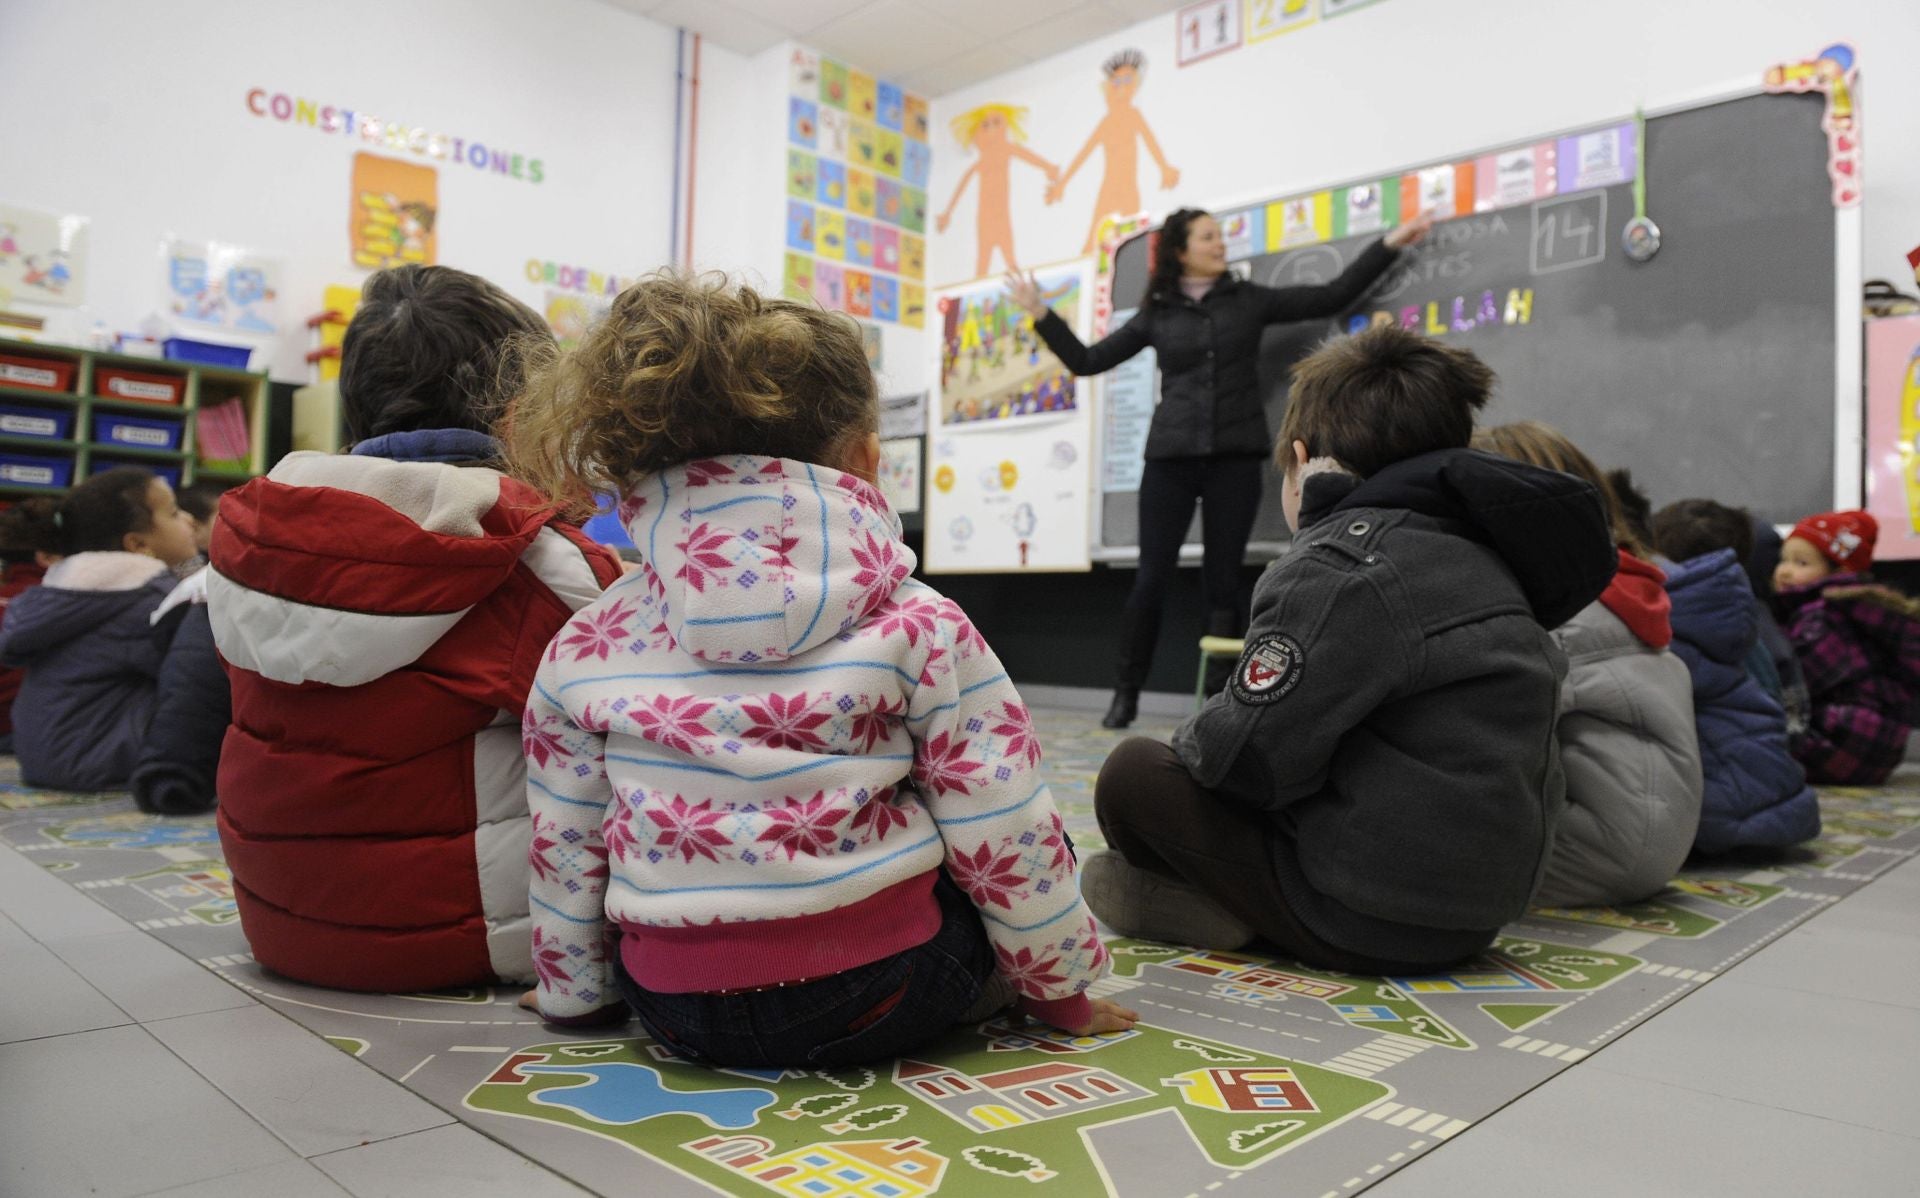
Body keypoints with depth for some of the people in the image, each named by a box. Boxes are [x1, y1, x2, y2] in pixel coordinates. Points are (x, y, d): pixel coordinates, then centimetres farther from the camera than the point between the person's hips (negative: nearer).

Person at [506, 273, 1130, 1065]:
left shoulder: (585, 649, -3)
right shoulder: (917, 629, -12)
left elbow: (563, 853, 4)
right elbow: (1006, 838, -9)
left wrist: (575, 993, 21)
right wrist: (1063, 987, 7)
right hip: (878, 999, -3)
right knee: (1038, 854, 22)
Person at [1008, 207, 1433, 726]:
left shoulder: (1249, 300, 10)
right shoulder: (1156, 314, 9)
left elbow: (1333, 296, 8)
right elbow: (1087, 360, 11)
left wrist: (1392, 242, 5)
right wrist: (1040, 313, 5)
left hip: (1236, 456, 0)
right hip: (1171, 455, 0)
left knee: (1224, 579, 2)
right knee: (1152, 577, -2)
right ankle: (1126, 694, 10)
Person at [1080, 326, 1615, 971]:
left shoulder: (1340, 564, -19)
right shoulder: (1475, 551, 11)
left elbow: (1250, 752, -22)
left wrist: (1188, 743, 1)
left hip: (1377, 925, -9)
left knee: (1133, 773, -4)